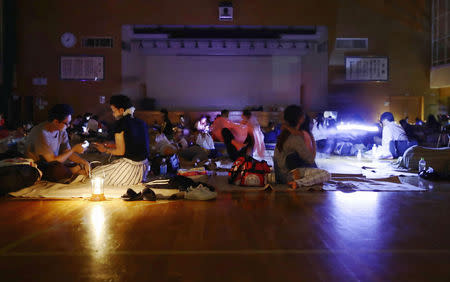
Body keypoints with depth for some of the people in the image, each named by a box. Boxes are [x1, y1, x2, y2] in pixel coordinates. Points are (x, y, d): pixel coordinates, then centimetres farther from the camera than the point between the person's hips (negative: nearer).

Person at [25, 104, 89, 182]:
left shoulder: (62, 130, -2)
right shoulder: (41, 133, -26)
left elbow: (68, 153, 3)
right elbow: (52, 160, -24)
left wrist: (84, 162, -13)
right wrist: (74, 149, -20)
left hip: (54, 165, 7)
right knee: (61, 170, -36)